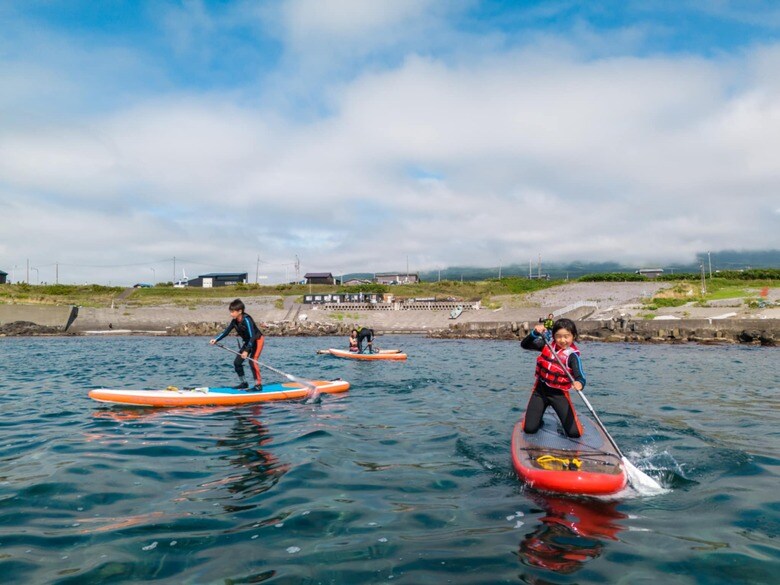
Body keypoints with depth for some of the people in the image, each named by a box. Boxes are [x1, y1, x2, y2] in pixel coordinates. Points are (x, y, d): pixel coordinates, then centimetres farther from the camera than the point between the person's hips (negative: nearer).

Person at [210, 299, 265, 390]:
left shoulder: (247, 320, -29)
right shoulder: (234, 321, -6)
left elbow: (252, 337, -33)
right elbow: (226, 331, 0)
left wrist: (246, 351, -37)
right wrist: (216, 339, -14)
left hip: (257, 340, -9)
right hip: (248, 342, 9)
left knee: (252, 361, -22)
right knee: (237, 362, 5)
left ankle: (258, 384, -12)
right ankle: (244, 383, 17)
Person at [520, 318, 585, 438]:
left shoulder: (572, 355, -15)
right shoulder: (547, 345, -5)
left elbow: (580, 376, -27)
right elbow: (524, 345, -8)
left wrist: (579, 383, -51)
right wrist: (535, 333, -26)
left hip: (559, 394, -2)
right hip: (540, 390, 2)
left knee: (574, 433, -8)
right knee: (529, 429, -2)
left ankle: (564, 420, 26)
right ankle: (538, 418, 32)